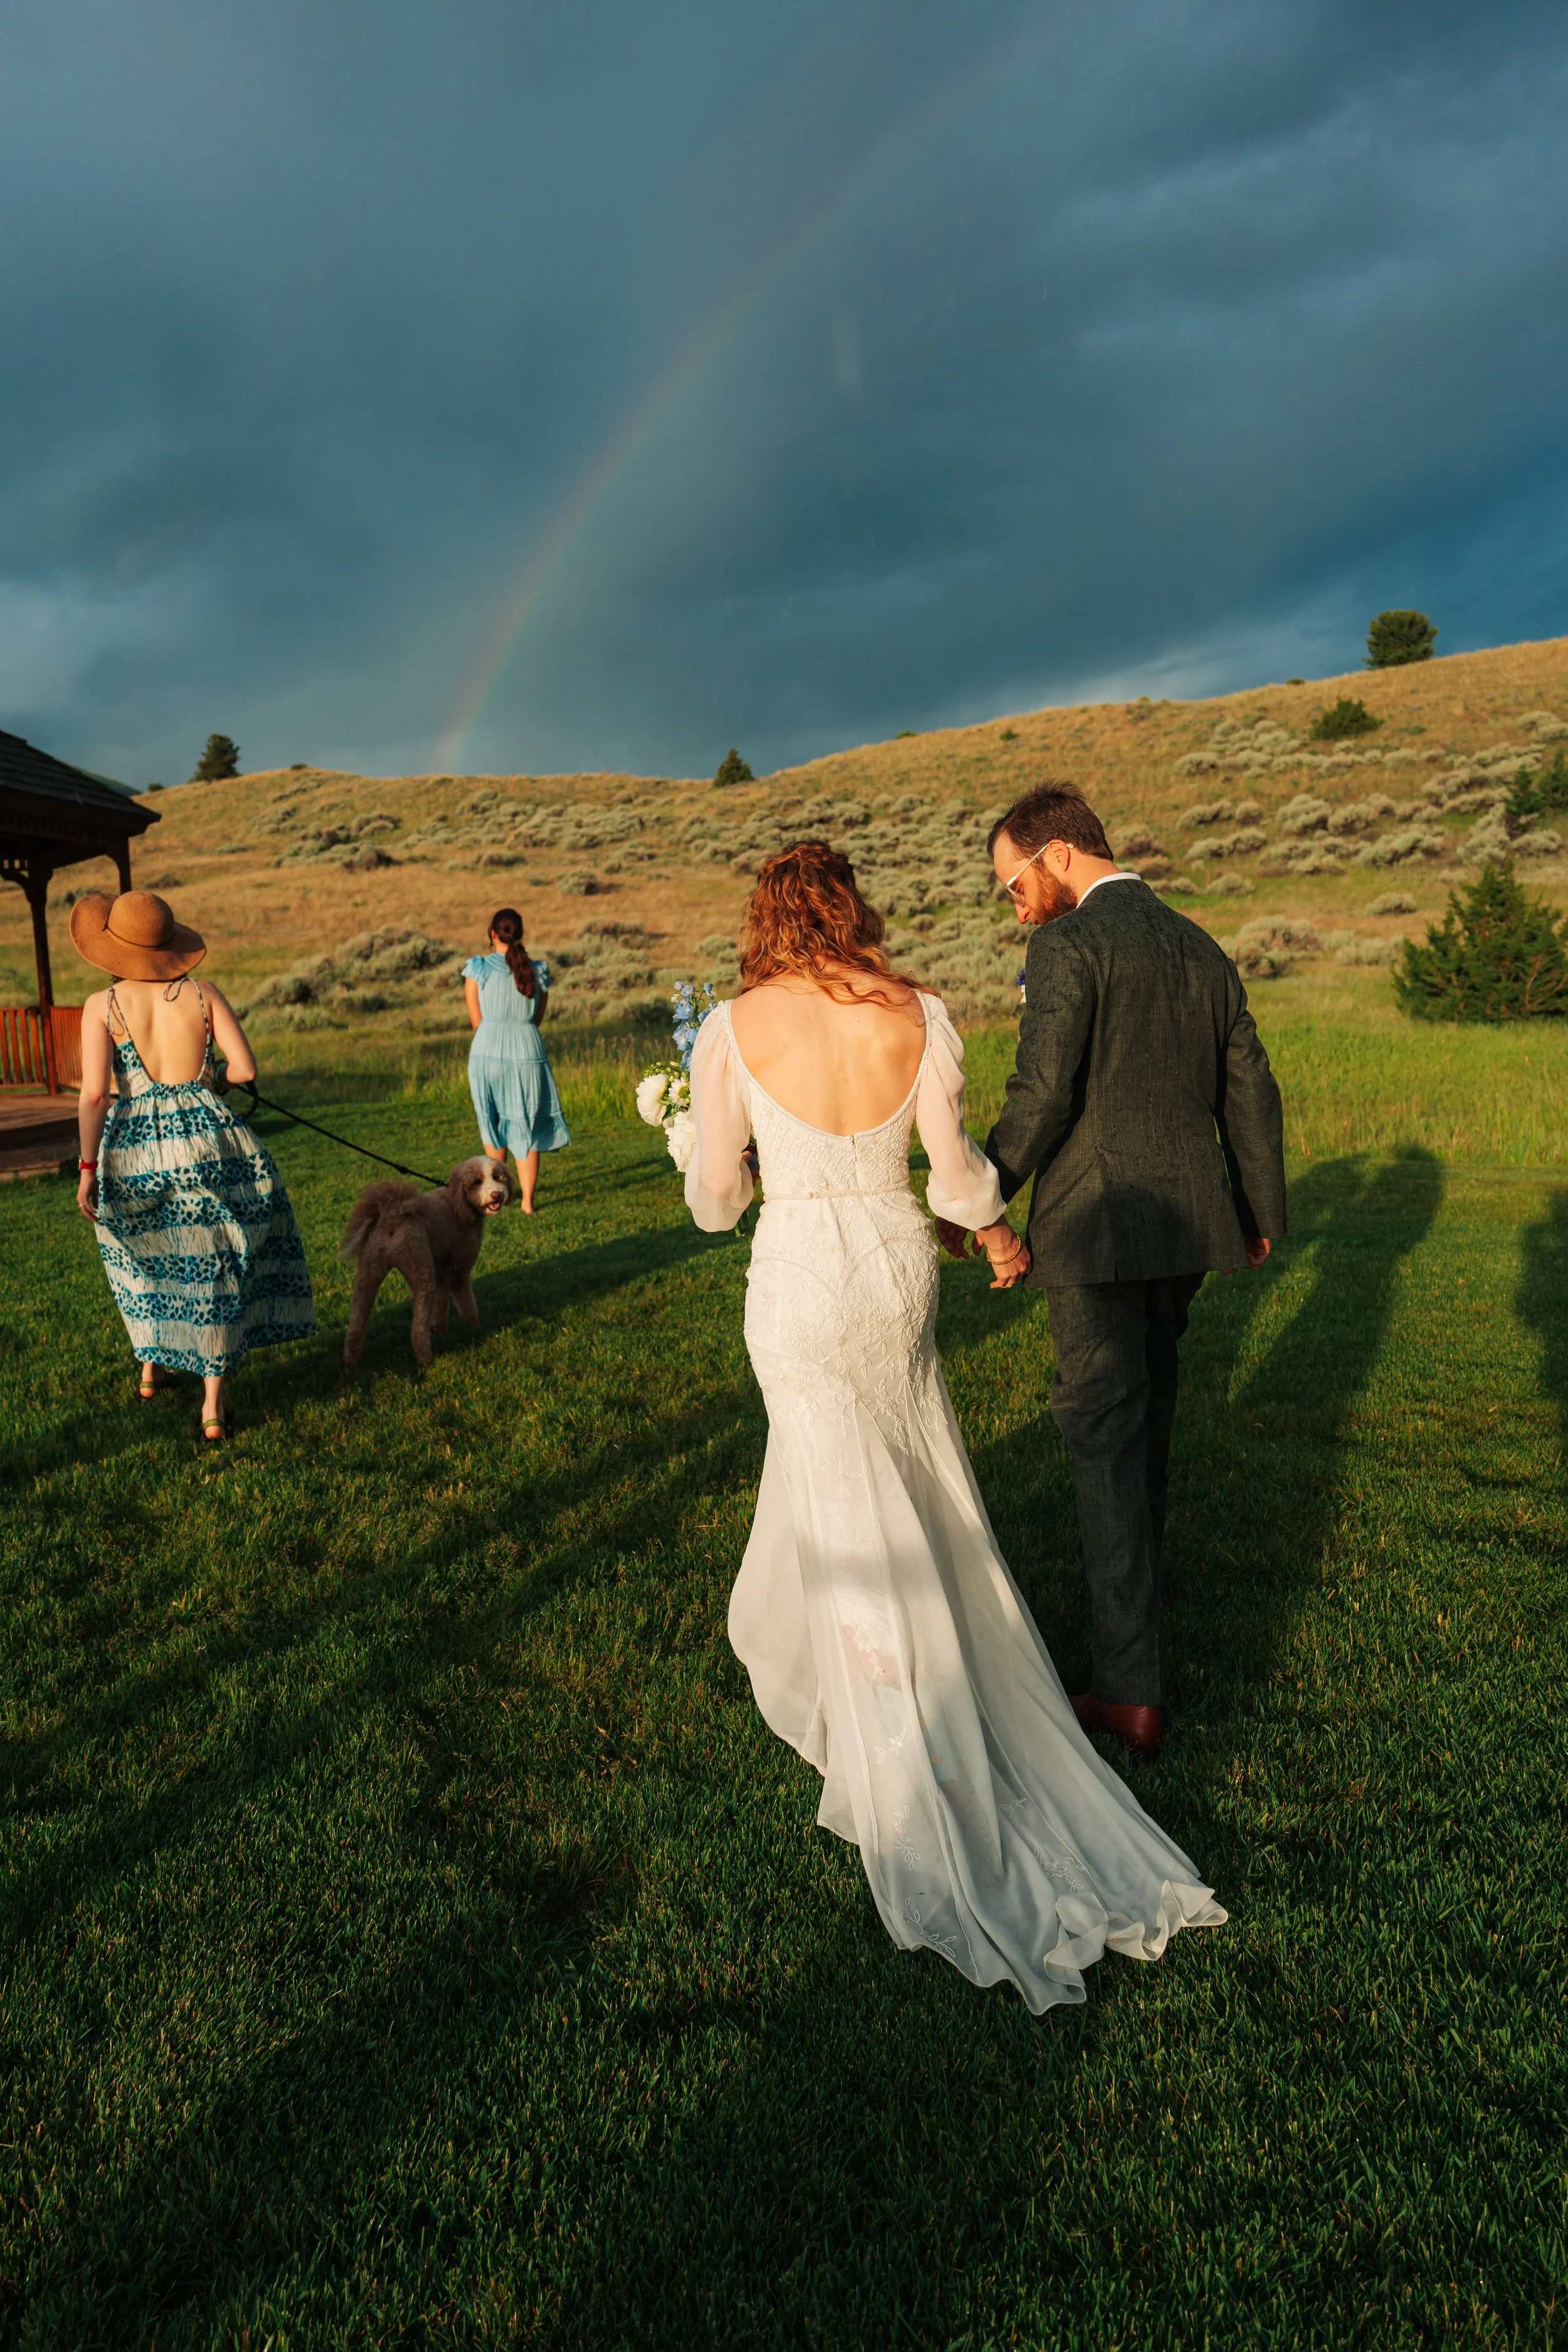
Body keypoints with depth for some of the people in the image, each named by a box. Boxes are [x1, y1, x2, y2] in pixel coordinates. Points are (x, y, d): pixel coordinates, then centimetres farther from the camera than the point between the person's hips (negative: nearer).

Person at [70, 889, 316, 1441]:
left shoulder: (102, 1006, -4)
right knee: (212, 1269, 8)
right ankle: (213, 1406, 6)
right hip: (207, 1140, 0)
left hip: (133, 1148, 1)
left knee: (145, 1256, 26)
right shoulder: (202, 994, -1)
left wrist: (88, 1168, -4)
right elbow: (245, 1067, -6)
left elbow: (94, 1094, -10)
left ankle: (151, 1368, 41)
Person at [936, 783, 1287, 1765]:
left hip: (1096, 1224, -7)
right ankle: (1137, 1574, 44)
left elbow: (1043, 1093, -19)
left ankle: (1134, 1689, 2)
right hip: (1189, 1222, 7)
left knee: (1106, 1435, -2)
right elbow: (1251, 1094, 14)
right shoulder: (1203, 948, 11)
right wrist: (1262, 1213, 24)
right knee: (1149, 1410, 23)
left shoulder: (1069, 945, -11)